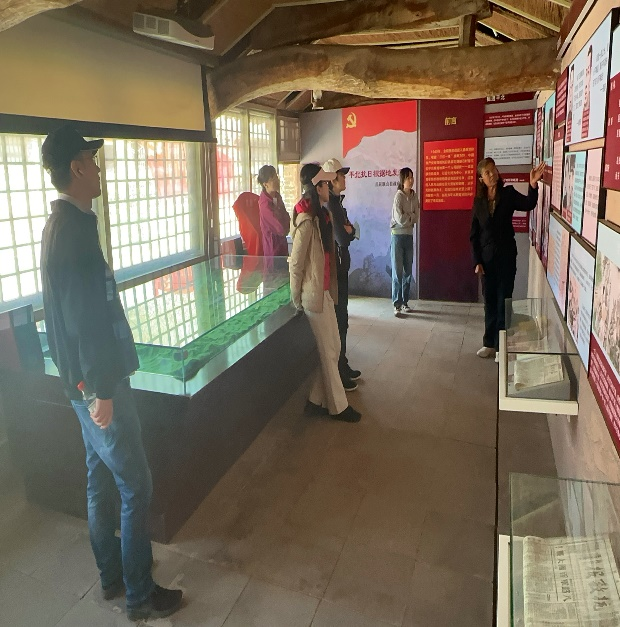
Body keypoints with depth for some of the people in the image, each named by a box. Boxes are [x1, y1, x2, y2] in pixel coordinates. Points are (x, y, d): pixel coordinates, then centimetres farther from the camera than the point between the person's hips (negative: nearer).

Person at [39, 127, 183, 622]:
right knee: (136, 487, 3)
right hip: (98, 381, -10)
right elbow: (85, 318, -24)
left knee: (102, 480, 20)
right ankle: (141, 596, 20)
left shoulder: (63, 222, 10)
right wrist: (102, 390, -20)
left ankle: (113, 574, 37)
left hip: (85, 379, 10)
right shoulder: (75, 227, -21)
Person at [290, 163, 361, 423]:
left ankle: (317, 401, 26)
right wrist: (296, 300, -10)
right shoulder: (307, 220, -18)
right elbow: (295, 264, -16)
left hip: (325, 291, 9)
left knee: (332, 348, 14)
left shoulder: (322, 214, 10)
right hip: (314, 294, -9)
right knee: (328, 352, 3)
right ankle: (338, 406, 19)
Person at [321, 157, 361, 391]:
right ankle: (338, 374, 9)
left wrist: (348, 229, -9)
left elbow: (348, 232, 11)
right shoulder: (330, 204, -18)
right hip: (335, 267, -10)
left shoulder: (336, 201, 13)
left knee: (340, 317, 16)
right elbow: (343, 239, -23)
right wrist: (348, 230, -4)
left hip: (339, 266, 10)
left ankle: (342, 367, 29)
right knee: (338, 319, -2)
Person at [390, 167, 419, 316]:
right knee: (397, 271, -5)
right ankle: (397, 304, -2)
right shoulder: (398, 196, -11)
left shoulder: (414, 196, 7)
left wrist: (407, 217, -12)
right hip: (398, 235, -6)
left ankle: (405, 302, 16)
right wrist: (411, 217, -3)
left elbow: (416, 217, 2)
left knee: (408, 271, 7)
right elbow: (400, 219, -18)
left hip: (409, 235, 6)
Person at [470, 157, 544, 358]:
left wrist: (533, 185, -39)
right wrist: (476, 261, -4)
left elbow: (528, 205, -21)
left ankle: (502, 345, 12)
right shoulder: (478, 201, 3)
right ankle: (489, 343, 22)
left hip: (506, 255, -2)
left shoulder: (509, 193, -2)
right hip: (486, 257, 2)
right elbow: (474, 235, 3)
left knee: (503, 301, 2)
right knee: (490, 301, 11)